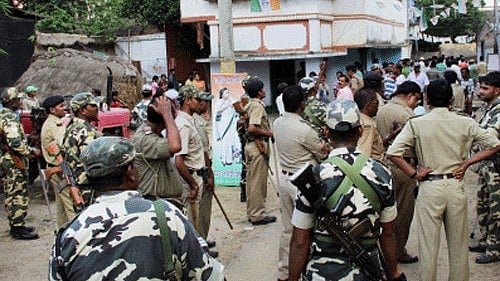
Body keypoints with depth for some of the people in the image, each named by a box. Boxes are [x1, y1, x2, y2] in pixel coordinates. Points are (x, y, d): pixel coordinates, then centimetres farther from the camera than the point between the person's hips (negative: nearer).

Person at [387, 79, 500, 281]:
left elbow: (393, 152, -17)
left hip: (429, 187, -2)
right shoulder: (465, 123, 0)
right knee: (458, 244, 16)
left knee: (428, 244, 8)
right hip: (456, 186, 2)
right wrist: (467, 163, 1)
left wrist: (414, 173, -7)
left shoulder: (416, 124, -7)